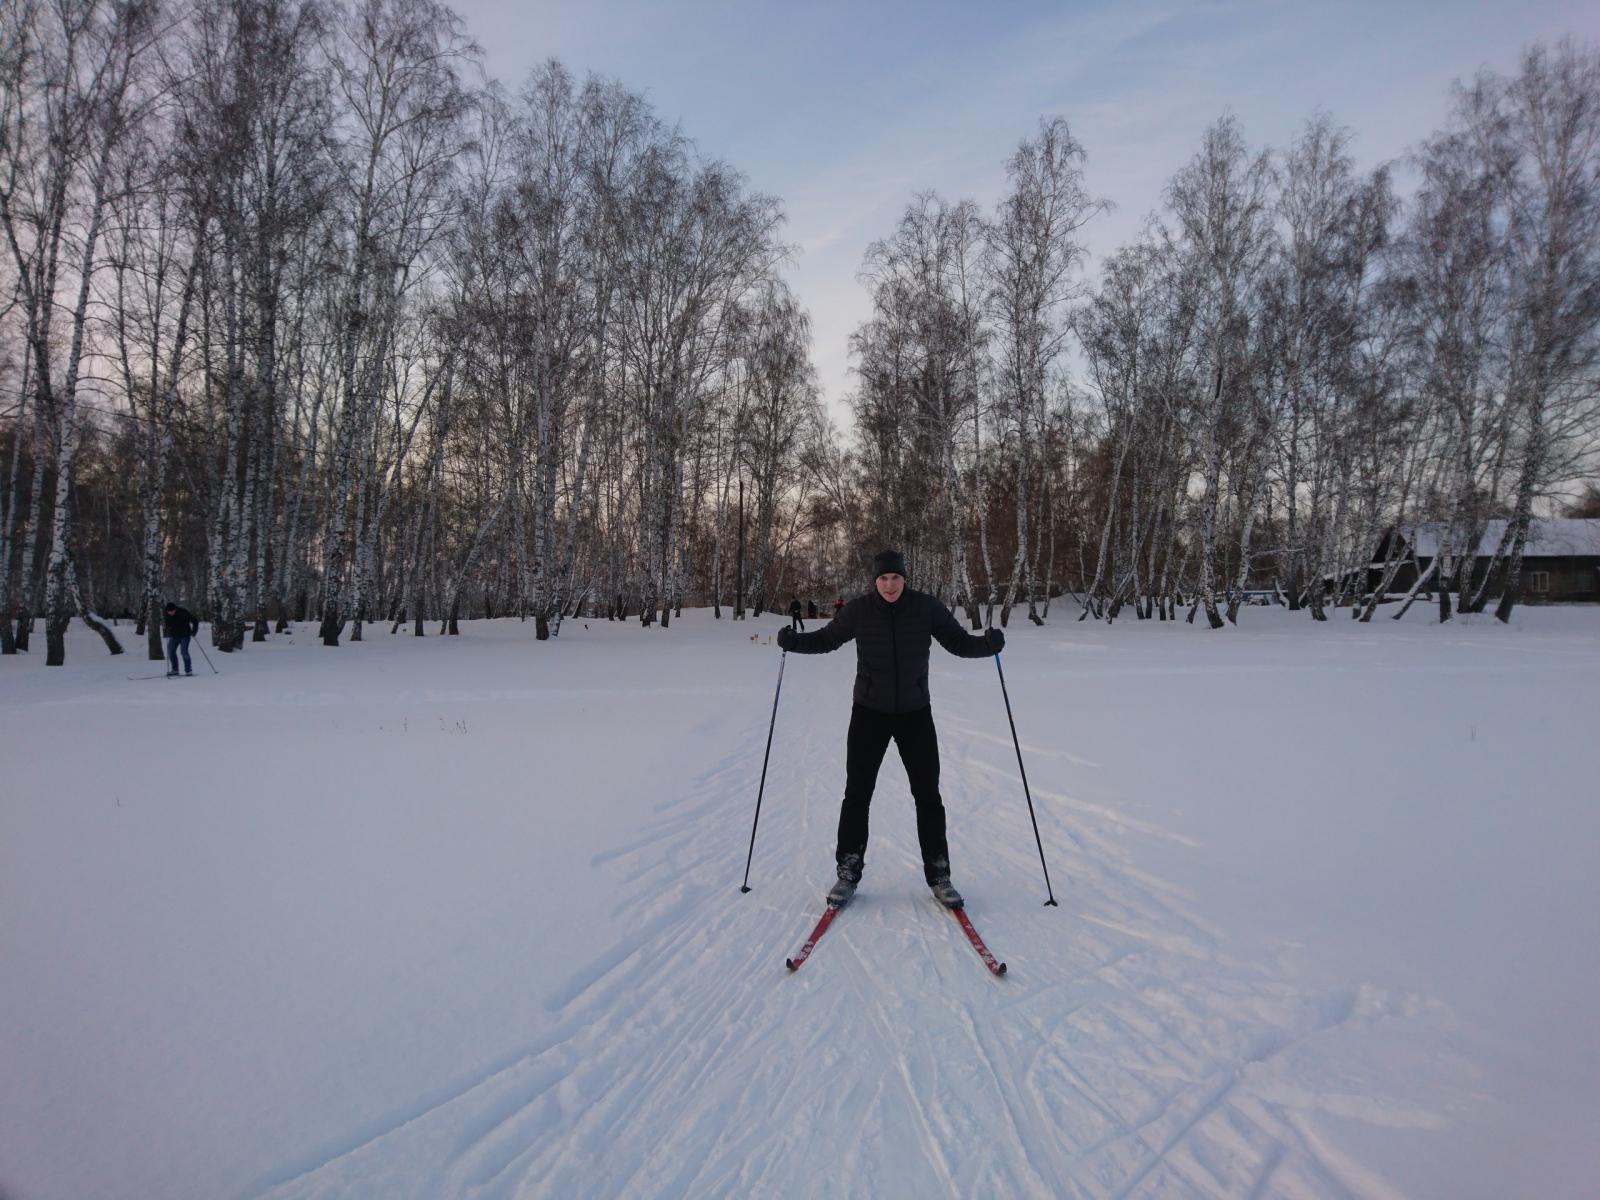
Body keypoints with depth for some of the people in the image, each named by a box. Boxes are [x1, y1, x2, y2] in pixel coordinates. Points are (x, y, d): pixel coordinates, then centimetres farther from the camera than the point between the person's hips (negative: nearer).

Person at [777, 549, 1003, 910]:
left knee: (928, 795, 4)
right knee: (857, 793, 3)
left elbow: (959, 642, -1)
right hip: (869, 712, 0)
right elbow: (827, 639, 6)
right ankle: (848, 873, 17)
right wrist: (794, 641, -12)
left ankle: (939, 876, 18)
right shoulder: (858, 610, -8)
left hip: (915, 713, 0)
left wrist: (988, 643, -20)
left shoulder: (927, 608, -8)